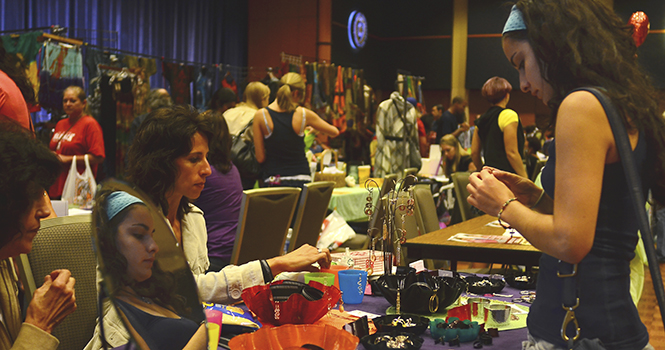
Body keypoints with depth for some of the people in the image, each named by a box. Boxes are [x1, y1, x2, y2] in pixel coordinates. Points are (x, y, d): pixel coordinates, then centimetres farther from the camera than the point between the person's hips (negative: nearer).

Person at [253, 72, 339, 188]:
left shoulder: (260, 115, -4)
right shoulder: (304, 114, -3)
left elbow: (260, 158, -3)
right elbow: (335, 132, 13)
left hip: (274, 182, -1)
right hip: (301, 180, 1)